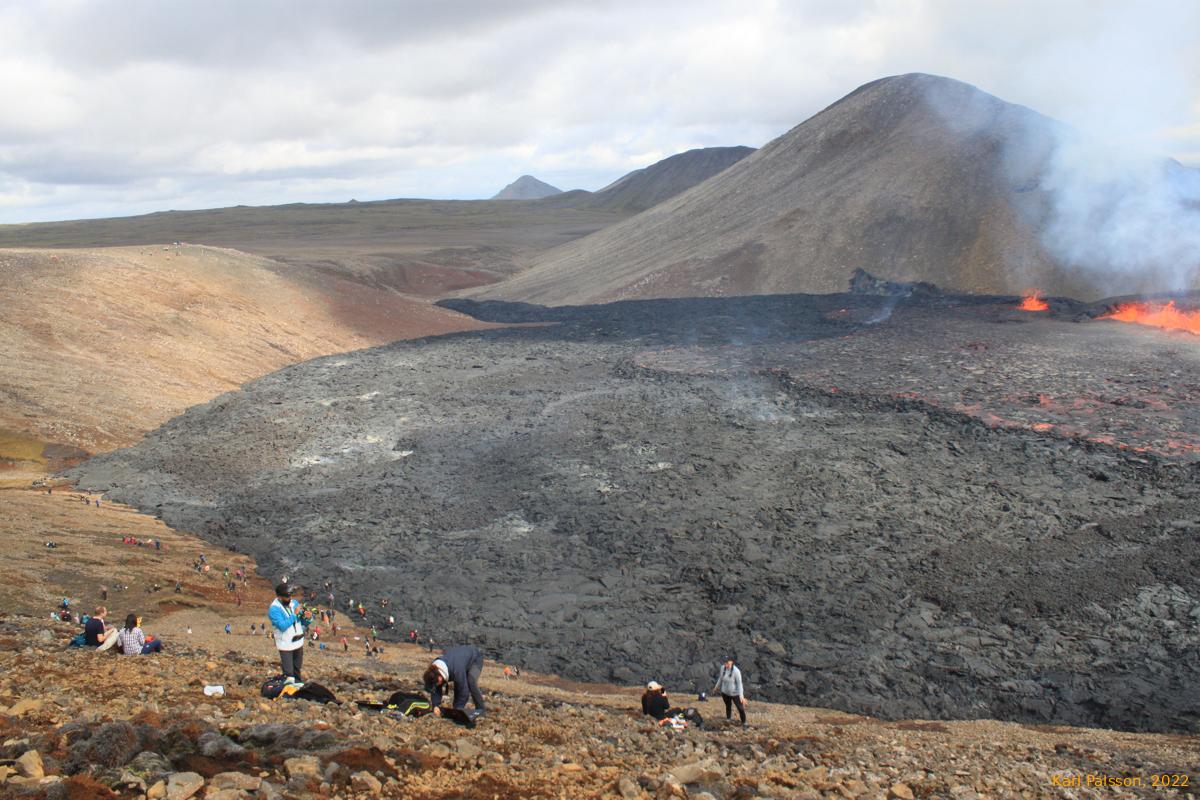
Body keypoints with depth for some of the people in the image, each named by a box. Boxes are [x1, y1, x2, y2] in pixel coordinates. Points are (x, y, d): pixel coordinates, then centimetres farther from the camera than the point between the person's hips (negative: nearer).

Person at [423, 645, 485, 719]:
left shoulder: (457, 670, -44)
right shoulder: (434, 669, -22)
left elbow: (463, 691, -35)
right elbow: (436, 689, -12)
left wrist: (458, 709, -28)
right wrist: (435, 705, -24)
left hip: (475, 658, -7)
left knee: (471, 682, -26)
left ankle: (480, 709, -14)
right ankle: (456, 708, 9)